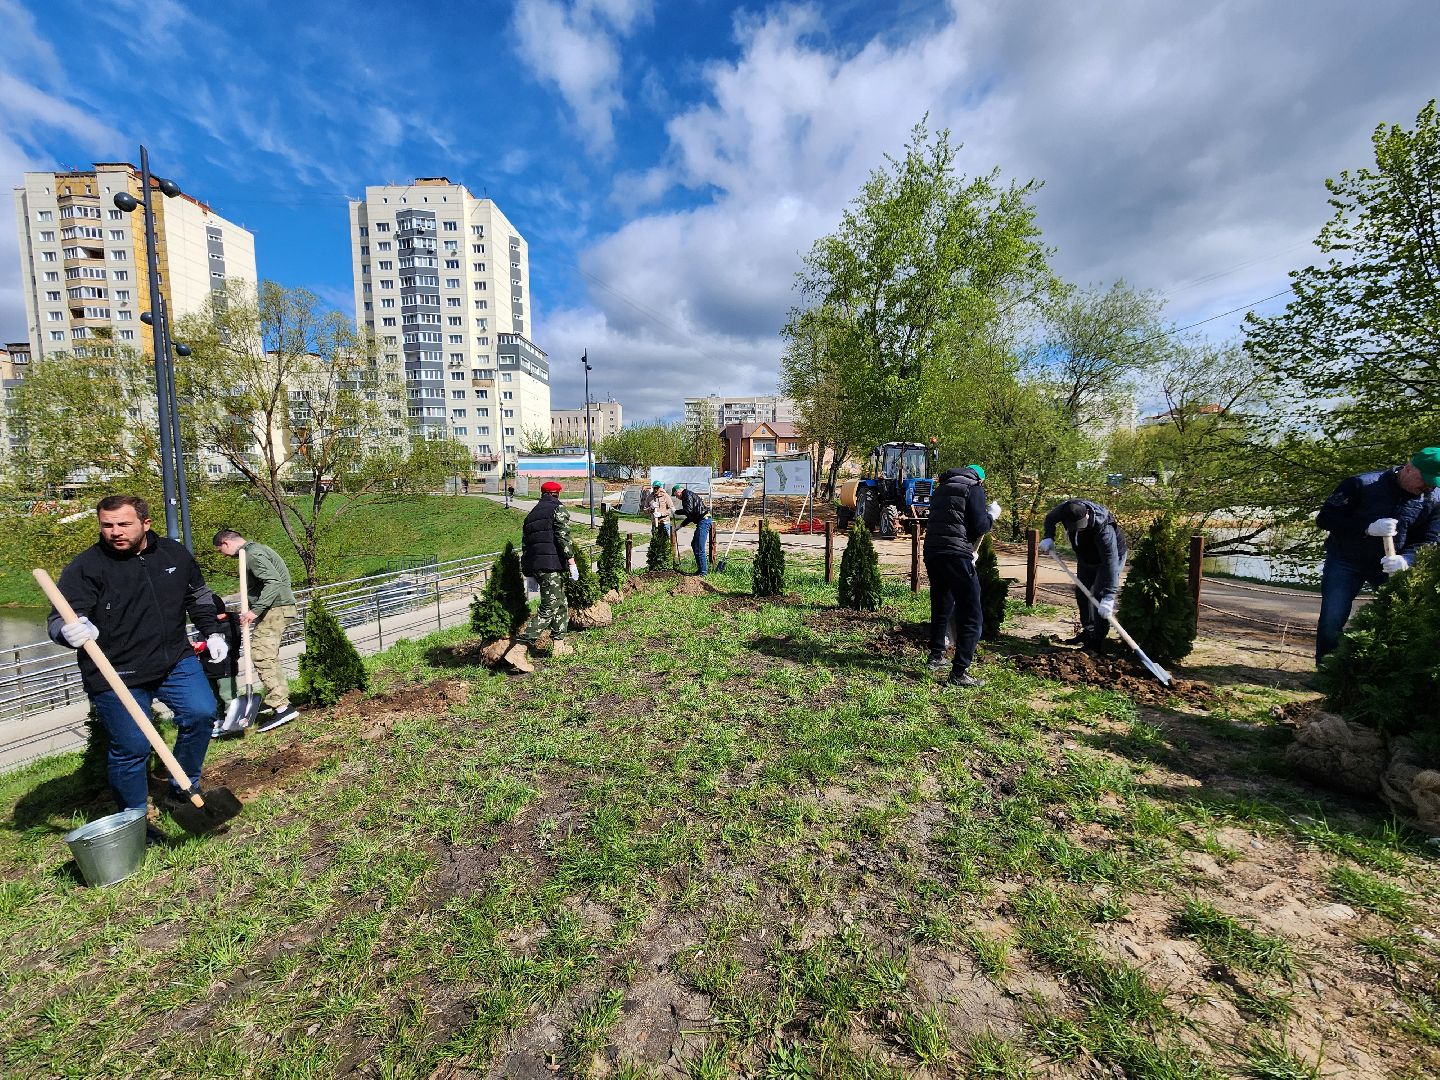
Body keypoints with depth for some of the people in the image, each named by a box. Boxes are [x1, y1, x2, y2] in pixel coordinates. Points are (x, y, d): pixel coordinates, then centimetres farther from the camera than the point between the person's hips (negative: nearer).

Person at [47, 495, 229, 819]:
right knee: (131, 748, 2)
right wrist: (71, 630, -40)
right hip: (116, 677, -3)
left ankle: (181, 791, 15)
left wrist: (212, 633, 14)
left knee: (201, 713, -9)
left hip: (175, 661, 3)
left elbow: (199, 595, 18)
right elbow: (59, 619, -16)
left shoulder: (175, 554, 3)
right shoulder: (85, 567, -9)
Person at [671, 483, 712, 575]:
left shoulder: (687, 495, -7)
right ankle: (701, 567, 27)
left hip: (704, 520, -11)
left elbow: (689, 510, -20)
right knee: (694, 544, 20)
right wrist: (681, 525, 23)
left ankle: (703, 572, -8)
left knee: (699, 548, -11)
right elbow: (691, 516, 26)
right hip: (702, 521, 11)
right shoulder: (687, 496, 24)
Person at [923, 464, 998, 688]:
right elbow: (979, 527, -9)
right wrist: (992, 515, 12)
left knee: (940, 609, 23)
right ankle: (959, 673, -5)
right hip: (956, 556, -8)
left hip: (932, 553, 8)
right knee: (971, 617, -2)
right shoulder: (974, 489, 0)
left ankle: (936, 657, 34)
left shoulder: (941, 489, 21)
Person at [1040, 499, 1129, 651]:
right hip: (1085, 557, 7)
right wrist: (1049, 538, -20)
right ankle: (1088, 632, 27)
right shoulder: (1066, 509, -28)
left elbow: (1111, 562, -44)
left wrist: (1108, 596, -48)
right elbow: (1050, 518, -2)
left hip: (1112, 555, -7)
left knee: (1099, 596, -15)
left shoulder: (1104, 528, -42)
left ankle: (1097, 640, -7)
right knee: (1082, 593, 12)